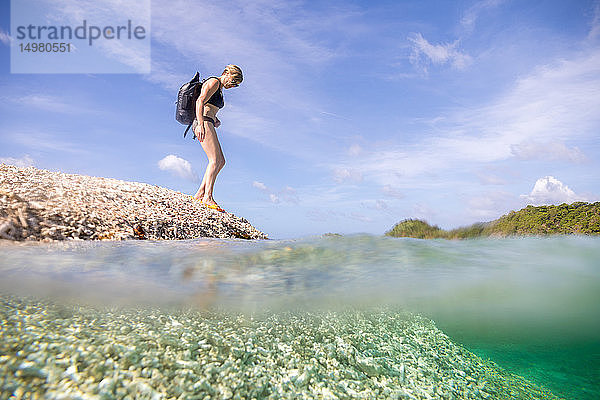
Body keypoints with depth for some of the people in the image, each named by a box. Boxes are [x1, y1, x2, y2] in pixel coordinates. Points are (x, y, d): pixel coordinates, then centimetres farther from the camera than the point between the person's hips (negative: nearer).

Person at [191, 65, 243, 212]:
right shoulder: (214, 82, -3)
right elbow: (200, 101, -17)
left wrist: (215, 120, 14)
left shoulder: (219, 89, 28)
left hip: (207, 124, 10)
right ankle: (208, 197, -24)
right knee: (215, 160, -19)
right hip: (204, 123, -10)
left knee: (221, 161, 3)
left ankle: (200, 193, 1)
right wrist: (201, 124, -27)